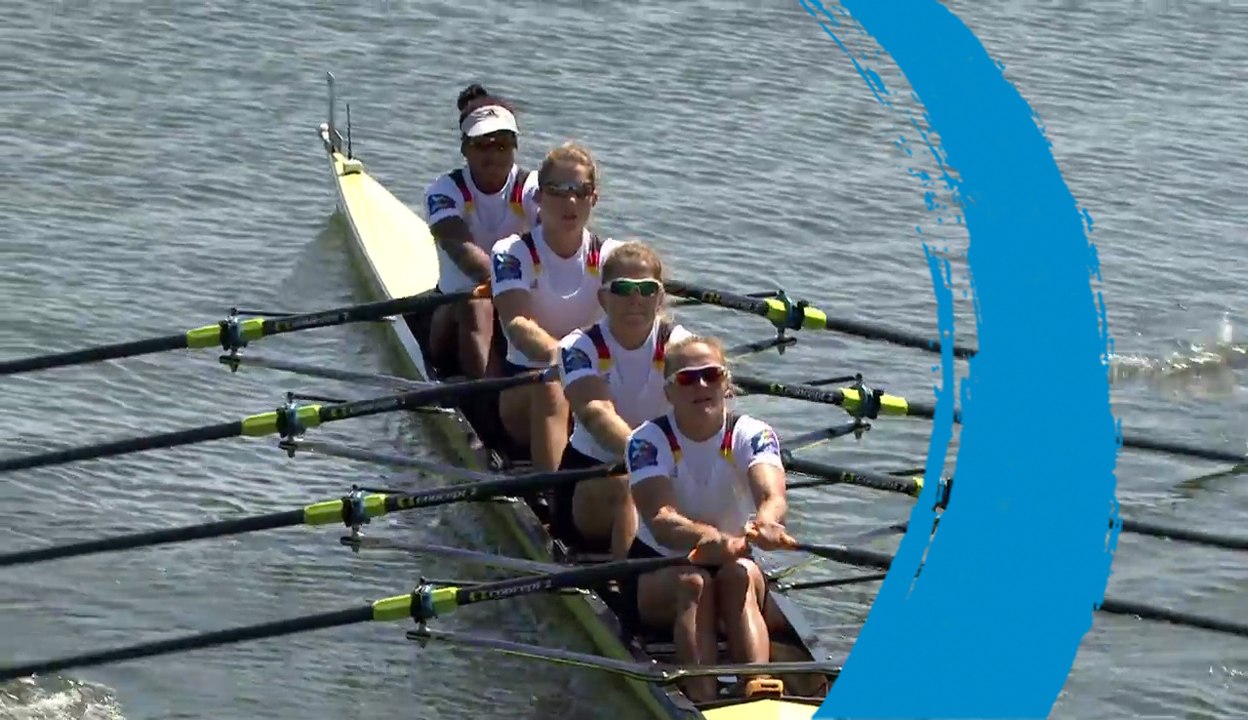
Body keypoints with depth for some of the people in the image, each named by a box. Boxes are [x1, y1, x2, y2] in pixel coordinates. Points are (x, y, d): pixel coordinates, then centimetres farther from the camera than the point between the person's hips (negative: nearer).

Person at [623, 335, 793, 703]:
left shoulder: (752, 435, -9)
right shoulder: (648, 441, -12)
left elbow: (773, 496, -30)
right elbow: (660, 522, -29)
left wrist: (765, 523, -56)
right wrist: (709, 539, -51)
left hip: (732, 565, 1)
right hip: (660, 567, -1)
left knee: (741, 575, -31)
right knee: (692, 582, -33)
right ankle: (703, 702, -52)